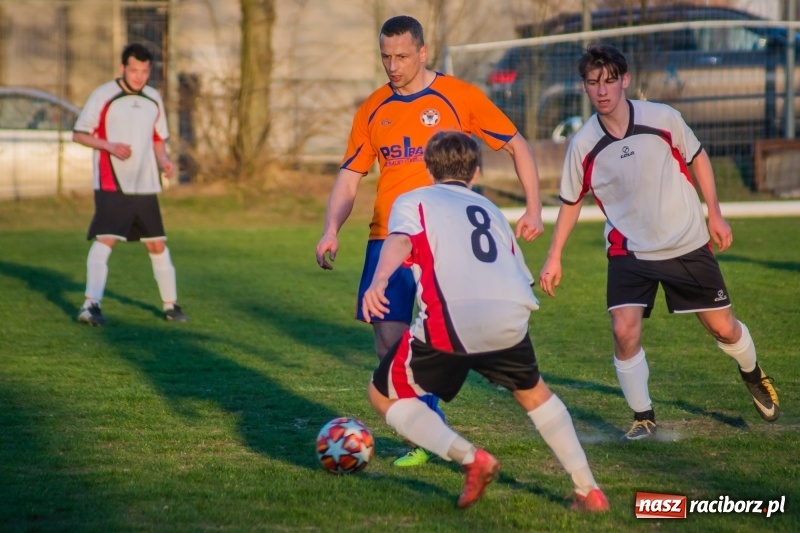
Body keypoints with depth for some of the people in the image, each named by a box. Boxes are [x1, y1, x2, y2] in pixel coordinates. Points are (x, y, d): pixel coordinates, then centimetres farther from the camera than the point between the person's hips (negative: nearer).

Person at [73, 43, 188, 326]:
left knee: (157, 244, 11)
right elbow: (79, 134, -4)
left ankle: (171, 305, 23)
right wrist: (110, 146, -19)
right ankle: (91, 305, -23)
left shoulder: (154, 99, 11)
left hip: (146, 186, 5)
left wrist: (163, 160, 1)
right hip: (111, 185, -5)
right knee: (105, 239, -18)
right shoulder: (103, 95, -6)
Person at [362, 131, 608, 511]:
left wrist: (378, 281, -21)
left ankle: (469, 457, -2)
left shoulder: (412, 201, 20)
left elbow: (400, 240, -4)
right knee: (532, 392, 33)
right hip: (510, 316, 4)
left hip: (450, 320, -4)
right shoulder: (490, 209, 33)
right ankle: (588, 490, 29)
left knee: (383, 396, 17)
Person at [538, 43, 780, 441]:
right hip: (630, 251, 0)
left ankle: (752, 375, 40)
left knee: (723, 328, 5)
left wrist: (715, 214, 3)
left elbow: (697, 158, 5)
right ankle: (643, 417, 2)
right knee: (624, 331, -18)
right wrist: (554, 257, 2)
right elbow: (571, 202, 5)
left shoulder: (662, 118, -12)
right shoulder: (583, 144, -9)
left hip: (688, 245, 0)